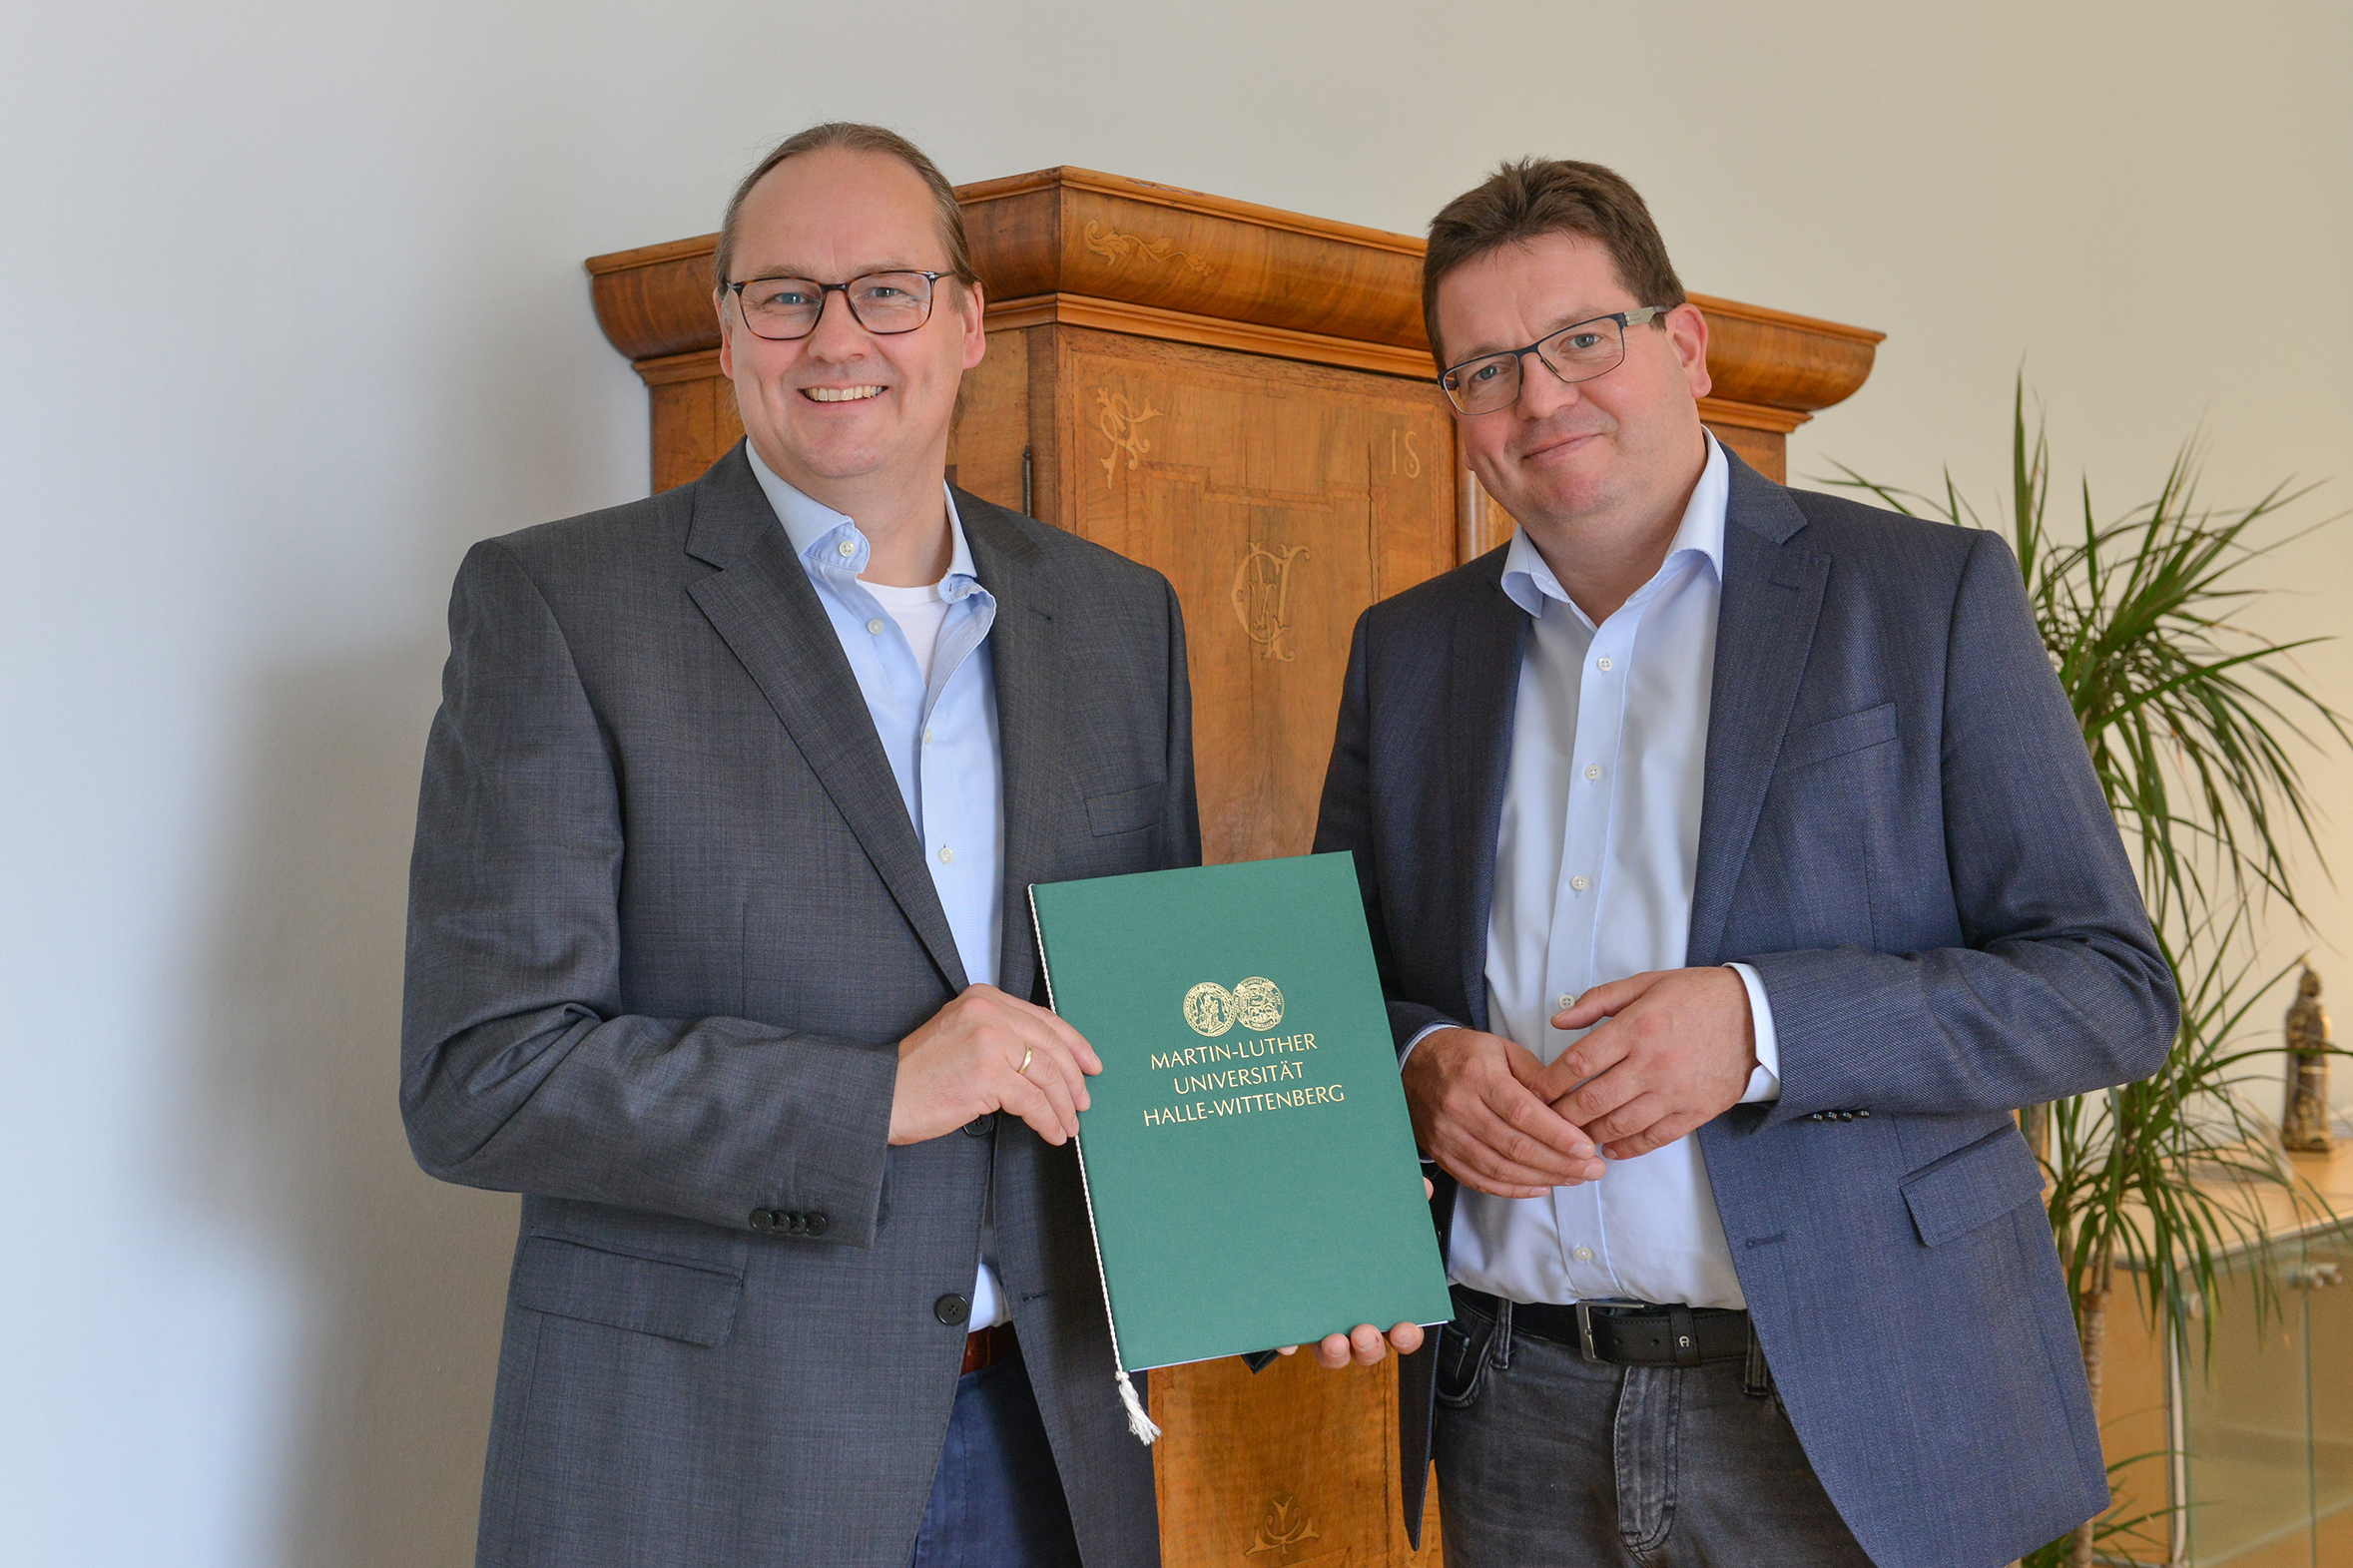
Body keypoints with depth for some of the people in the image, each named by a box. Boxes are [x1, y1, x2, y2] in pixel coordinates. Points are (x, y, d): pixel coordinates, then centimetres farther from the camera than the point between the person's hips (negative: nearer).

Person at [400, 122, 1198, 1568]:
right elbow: (475, 1077, -13)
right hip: (697, 1451, -4)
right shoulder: (555, 605, -7)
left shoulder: (1119, 617, 7)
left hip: (1050, 1436, 4)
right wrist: (872, 1094, -20)